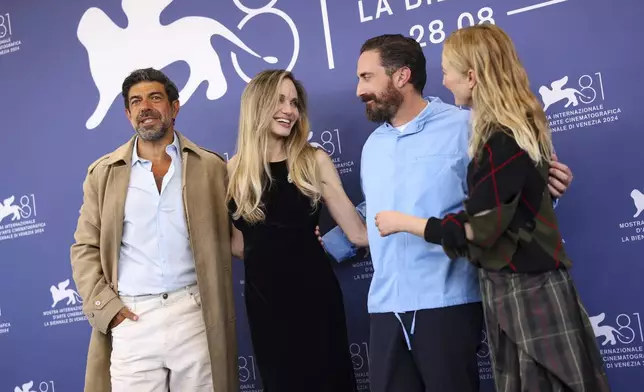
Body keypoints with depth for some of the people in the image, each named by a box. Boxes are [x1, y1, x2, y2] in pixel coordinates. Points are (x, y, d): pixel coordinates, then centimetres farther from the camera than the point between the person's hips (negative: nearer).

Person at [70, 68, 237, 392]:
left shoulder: (211, 167, 8)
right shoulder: (103, 173, 10)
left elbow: (233, 235, 7)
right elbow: (85, 248, 9)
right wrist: (105, 306, -3)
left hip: (196, 314, 0)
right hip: (131, 319, 1)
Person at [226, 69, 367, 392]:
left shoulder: (314, 161, -3)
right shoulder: (234, 170, 0)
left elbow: (357, 231, -3)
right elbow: (234, 242, 10)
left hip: (314, 290, -1)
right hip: (263, 296, 1)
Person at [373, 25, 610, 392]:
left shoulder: (501, 141, -20)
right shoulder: (521, 126, 9)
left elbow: (476, 230, -20)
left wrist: (402, 222, -12)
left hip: (520, 290, -9)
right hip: (532, 282, 9)